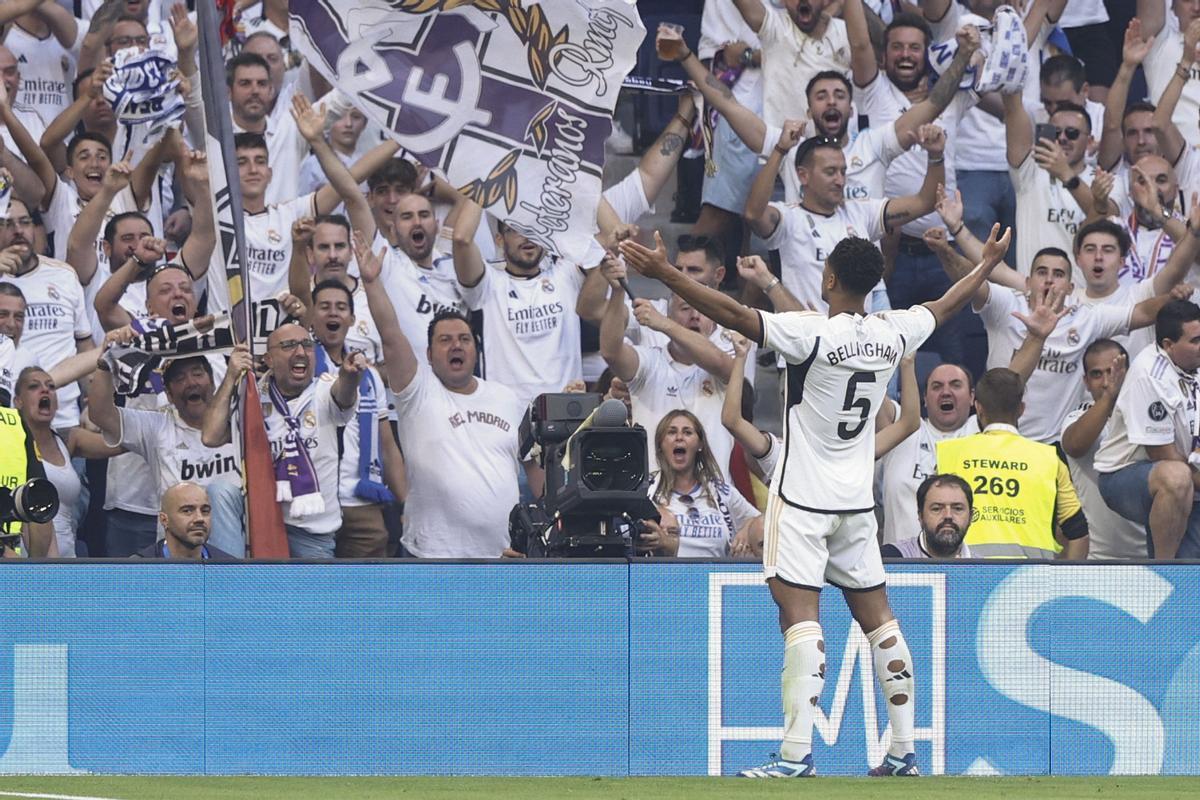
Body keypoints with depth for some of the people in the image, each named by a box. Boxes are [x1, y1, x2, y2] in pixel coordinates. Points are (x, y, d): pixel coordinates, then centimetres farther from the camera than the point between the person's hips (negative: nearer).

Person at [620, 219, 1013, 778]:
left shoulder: (811, 333, -17)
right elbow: (948, 304, 21)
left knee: (800, 614, -12)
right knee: (876, 617, 13)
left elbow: (733, 315, -25)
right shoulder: (893, 333, 1)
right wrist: (988, 265, 39)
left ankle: (797, 754, -21)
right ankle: (903, 749, 14)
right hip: (857, 500, 6)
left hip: (803, 499, -6)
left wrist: (664, 273, -25)